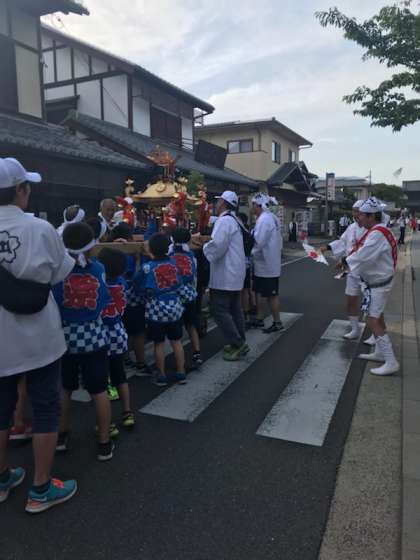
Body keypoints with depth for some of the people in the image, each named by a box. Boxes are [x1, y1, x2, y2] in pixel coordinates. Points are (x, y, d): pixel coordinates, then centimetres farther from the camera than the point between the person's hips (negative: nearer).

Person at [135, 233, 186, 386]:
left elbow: (137, 286, -1)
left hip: (156, 311, -3)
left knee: (159, 343, 8)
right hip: (175, 308, 3)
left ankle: (161, 376, 17)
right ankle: (181, 373, 20)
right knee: (176, 341, 12)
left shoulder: (147, 268, -11)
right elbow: (179, 283, 6)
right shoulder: (173, 262, -3)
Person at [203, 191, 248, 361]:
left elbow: (217, 245, -28)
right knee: (234, 308, 14)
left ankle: (237, 344, -2)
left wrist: (205, 248, -10)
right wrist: (209, 243, 9)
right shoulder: (233, 220, 17)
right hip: (234, 272, 10)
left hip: (225, 274, -10)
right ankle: (239, 342, 21)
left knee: (219, 310, -5)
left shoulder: (224, 220, -17)